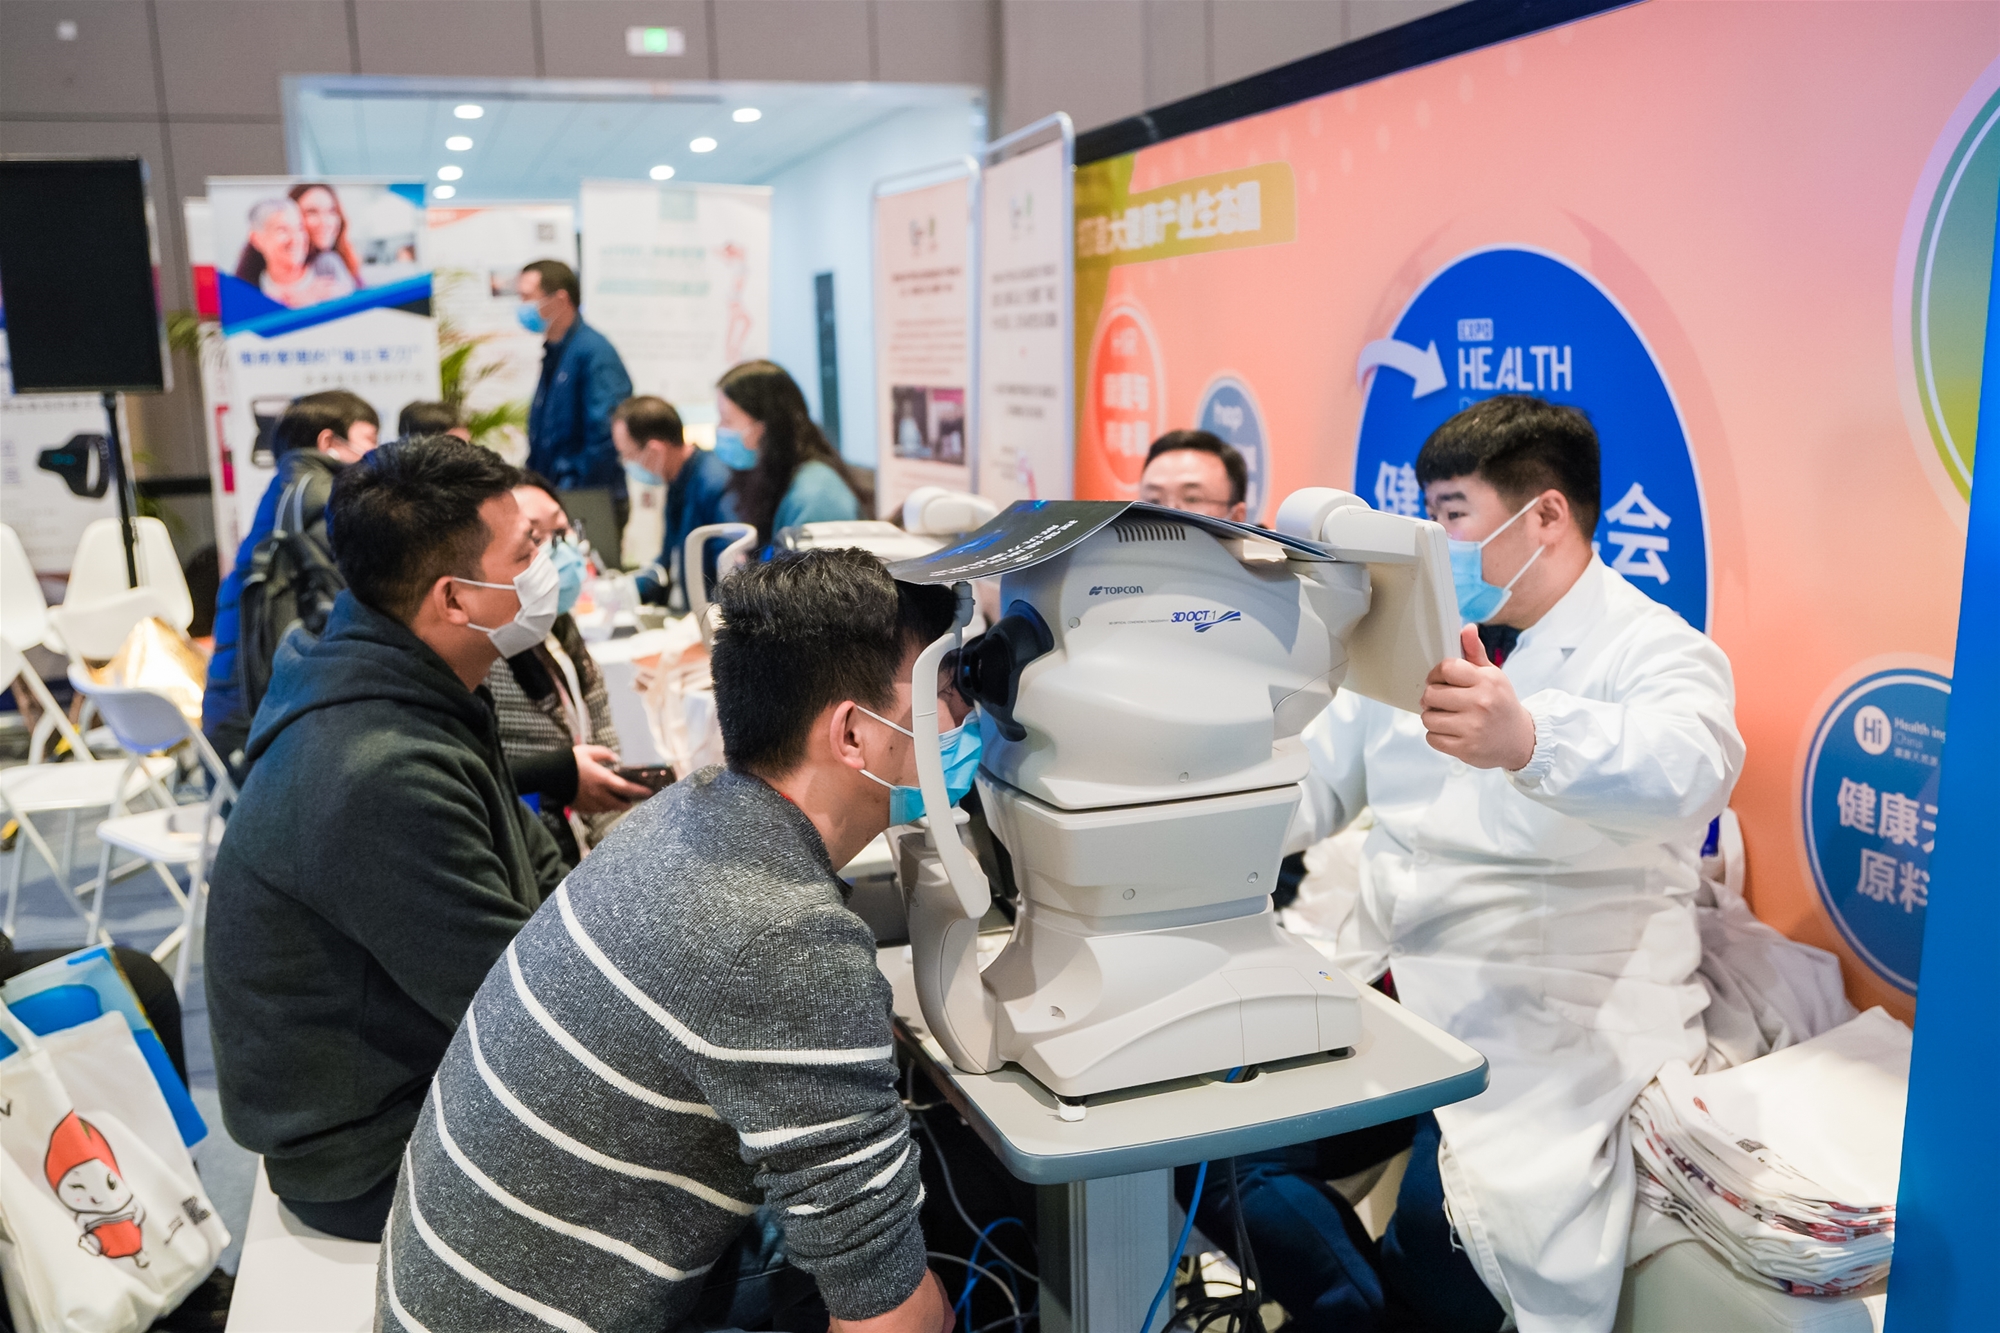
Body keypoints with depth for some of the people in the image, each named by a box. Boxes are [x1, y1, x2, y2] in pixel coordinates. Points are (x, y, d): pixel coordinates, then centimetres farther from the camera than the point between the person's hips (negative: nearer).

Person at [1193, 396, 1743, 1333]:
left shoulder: (1656, 652, -6)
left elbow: (1686, 764, -30)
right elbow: (1307, 790, 16)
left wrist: (1529, 740, -50)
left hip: (1544, 1020, -5)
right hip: (1383, 980, 6)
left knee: (1443, 1211, -27)